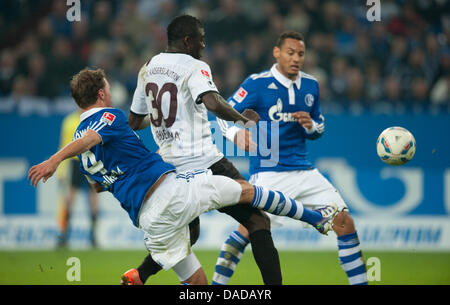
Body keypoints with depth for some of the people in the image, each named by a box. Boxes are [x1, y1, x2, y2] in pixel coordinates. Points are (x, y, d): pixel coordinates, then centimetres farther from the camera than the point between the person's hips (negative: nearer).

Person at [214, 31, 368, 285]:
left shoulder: (311, 85, 9)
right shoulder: (257, 83, -6)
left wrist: (310, 125, -4)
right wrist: (236, 133, -26)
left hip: (304, 170, 5)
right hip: (268, 172, -5)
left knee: (344, 221, -2)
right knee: (249, 228, -20)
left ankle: (360, 282, 8)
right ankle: (217, 284, -5)